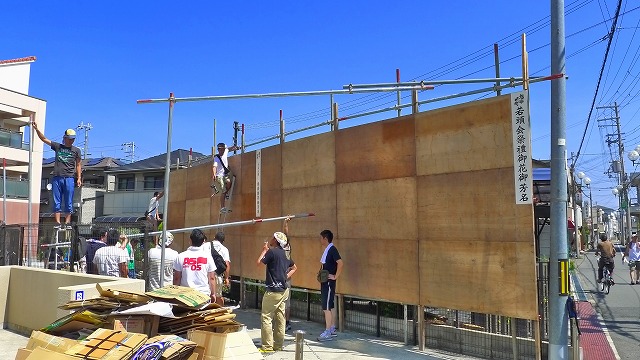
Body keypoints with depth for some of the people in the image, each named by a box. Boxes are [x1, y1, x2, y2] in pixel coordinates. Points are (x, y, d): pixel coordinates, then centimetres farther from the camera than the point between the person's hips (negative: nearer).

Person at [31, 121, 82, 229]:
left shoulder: (76, 150, 11)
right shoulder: (57, 146, 14)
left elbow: (78, 165, 9)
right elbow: (44, 139, 17)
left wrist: (79, 178, 0)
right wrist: (36, 129, 8)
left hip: (69, 178, -2)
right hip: (57, 177, 2)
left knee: (68, 203, -2)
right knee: (56, 202, 0)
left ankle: (67, 223, 0)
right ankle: (57, 223, 1)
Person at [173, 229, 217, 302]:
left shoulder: (181, 256, -2)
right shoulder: (207, 256, -3)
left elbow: (176, 278, 3)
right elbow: (212, 278, 1)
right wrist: (213, 294, 11)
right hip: (204, 294, -1)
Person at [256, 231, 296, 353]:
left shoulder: (272, 251, -13)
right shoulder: (284, 253, 13)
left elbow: (258, 262, -13)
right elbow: (294, 267, 25)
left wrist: (264, 250, -1)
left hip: (273, 291, -8)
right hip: (283, 290, 8)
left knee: (266, 317, -3)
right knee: (279, 318, 11)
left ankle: (267, 346, -2)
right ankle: (279, 344, 16)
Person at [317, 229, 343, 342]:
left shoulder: (332, 249, -16)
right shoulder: (327, 250, 12)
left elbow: (340, 263, -25)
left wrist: (335, 277, -21)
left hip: (329, 282, -10)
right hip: (325, 281, 10)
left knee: (327, 306, -7)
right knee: (330, 305, 15)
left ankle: (328, 332, -3)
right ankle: (332, 329, 23)